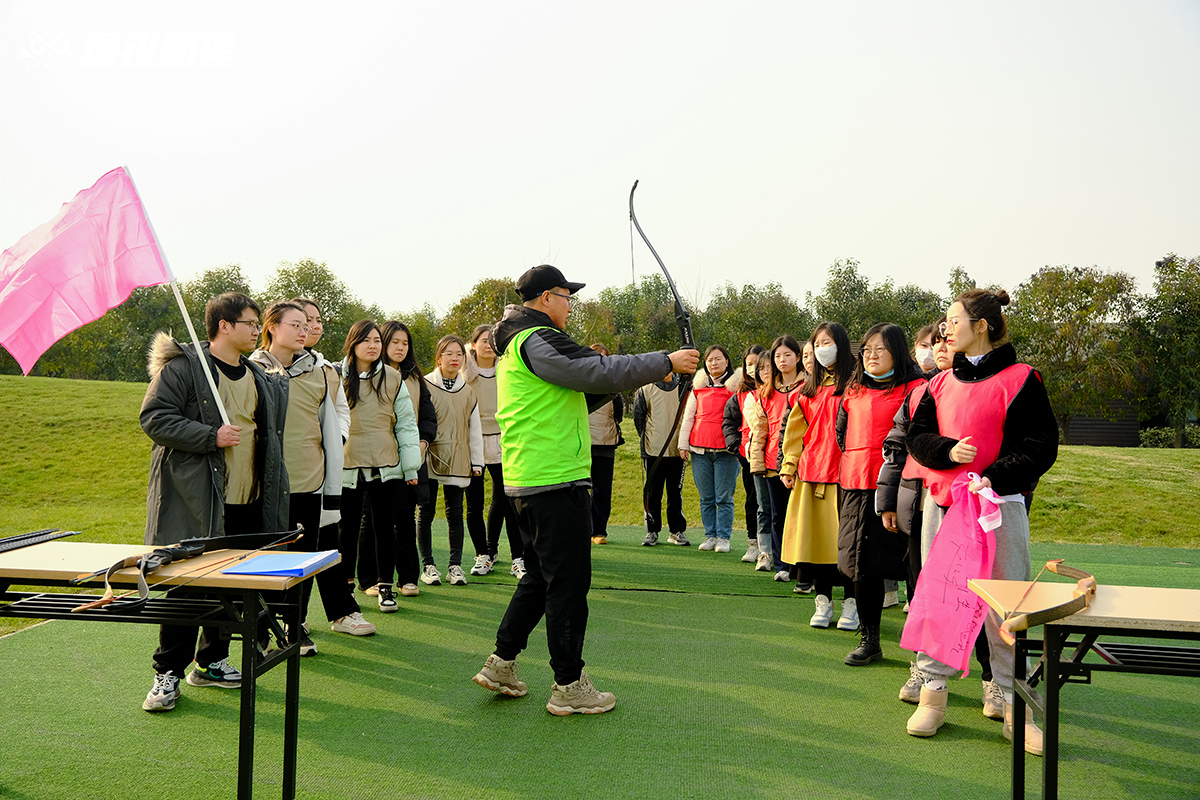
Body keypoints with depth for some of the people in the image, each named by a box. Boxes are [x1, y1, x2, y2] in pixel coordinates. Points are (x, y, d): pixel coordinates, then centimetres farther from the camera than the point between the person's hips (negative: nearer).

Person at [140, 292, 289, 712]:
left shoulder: (260, 378, 15)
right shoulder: (182, 367, -7)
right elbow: (153, 417, -14)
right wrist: (212, 437, -19)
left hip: (247, 503, 7)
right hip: (196, 500, -7)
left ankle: (211, 661, 26)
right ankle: (168, 672, 9)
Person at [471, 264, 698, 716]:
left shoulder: (516, 344, 20)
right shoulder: (537, 340, -13)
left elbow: (581, 391, 21)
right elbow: (601, 373, -21)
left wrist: (644, 371, 12)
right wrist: (666, 362, -11)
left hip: (527, 481, 10)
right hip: (556, 480, -10)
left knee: (541, 576, 20)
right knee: (568, 582, -1)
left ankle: (501, 663, 25)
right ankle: (569, 687, 8)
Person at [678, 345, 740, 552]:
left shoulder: (735, 385, 5)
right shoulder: (698, 386, 15)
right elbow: (688, 417, 16)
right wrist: (683, 444, 10)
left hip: (725, 450, -3)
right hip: (700, 449, 3)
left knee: (724, 498, -3)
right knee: (706, 498, 6)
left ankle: (723, 537, 4)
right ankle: (710, 536, 13)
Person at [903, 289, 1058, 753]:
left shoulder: (1020, 380, -3)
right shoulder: (940, 385, 13)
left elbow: (1041, 446, -7)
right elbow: (917, 437, 10)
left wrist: (996, 477, -19)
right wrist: (948, 451, -11)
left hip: (1001, 506, -4)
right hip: (944, 505, 5)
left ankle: (1014, 707, 11)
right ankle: (933, 696, 17)